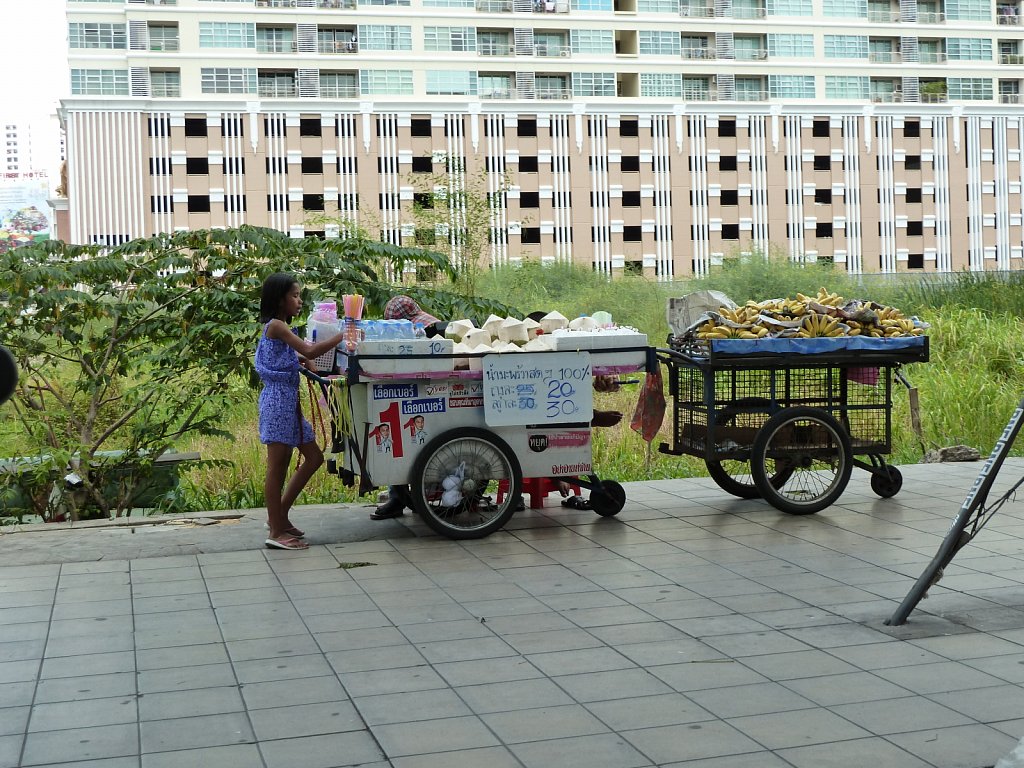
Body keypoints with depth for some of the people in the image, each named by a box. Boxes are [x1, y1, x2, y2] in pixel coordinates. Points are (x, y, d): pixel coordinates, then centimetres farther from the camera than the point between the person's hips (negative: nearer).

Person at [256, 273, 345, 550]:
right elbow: (310, 351, -21)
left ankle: (279, 514, 19)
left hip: (289, 401, 10)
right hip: (278, 399, -10)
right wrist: (342, 336, -17)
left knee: (314, 457, 13)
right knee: (277, 466, -5)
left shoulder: (279, 327, 18)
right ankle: (276, 532, 0)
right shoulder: (276, 325, -12)